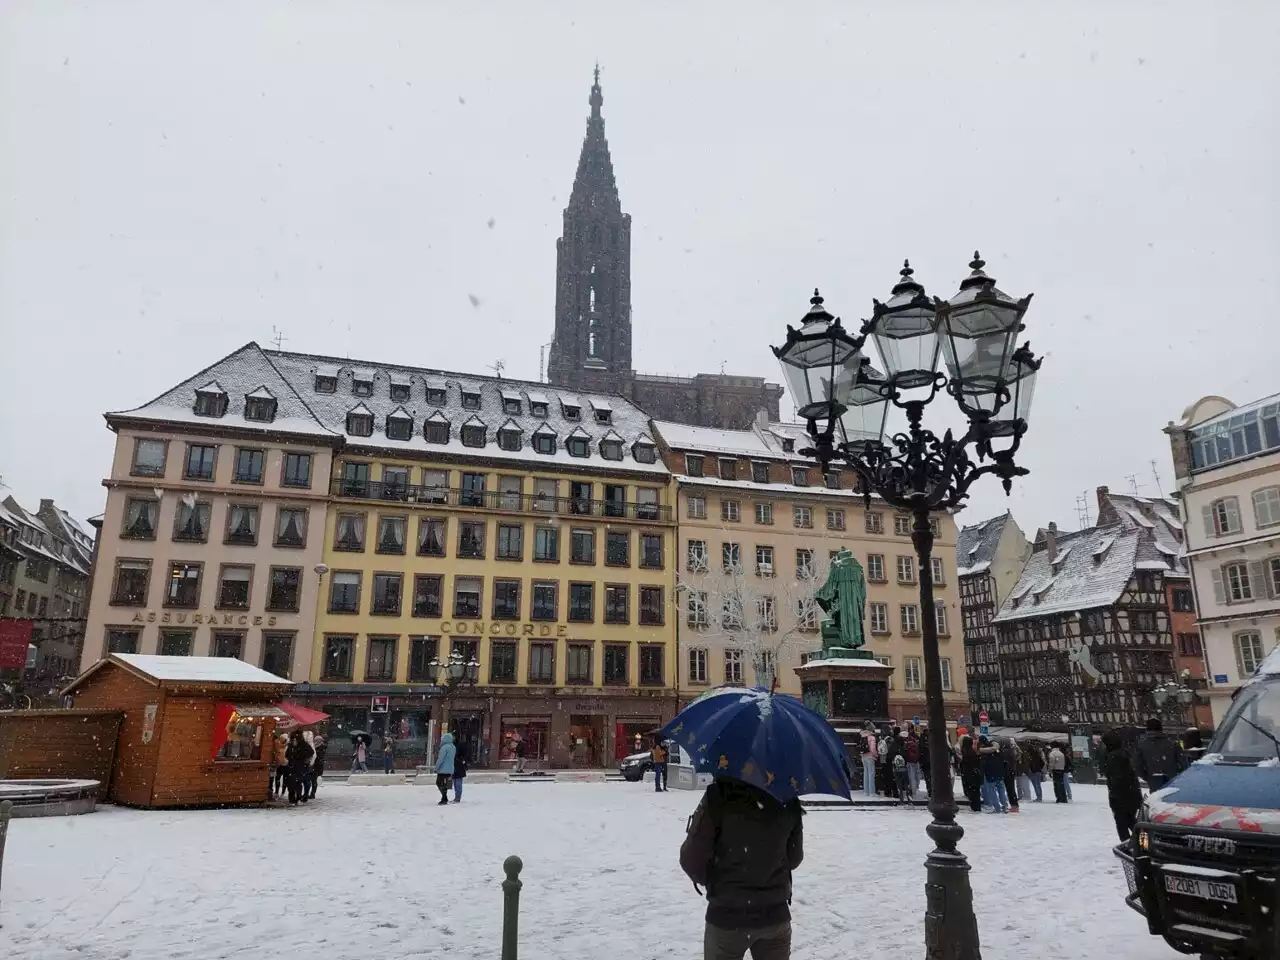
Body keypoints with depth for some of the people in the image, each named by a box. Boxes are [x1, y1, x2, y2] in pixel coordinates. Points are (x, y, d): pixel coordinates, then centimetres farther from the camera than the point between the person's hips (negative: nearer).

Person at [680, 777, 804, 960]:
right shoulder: (788, 800, -8)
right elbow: (794, 859, 4)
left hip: (727, 916, -2)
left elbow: (691, 859, -13)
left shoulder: (718, 795, -20)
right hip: (776, 915, 3)